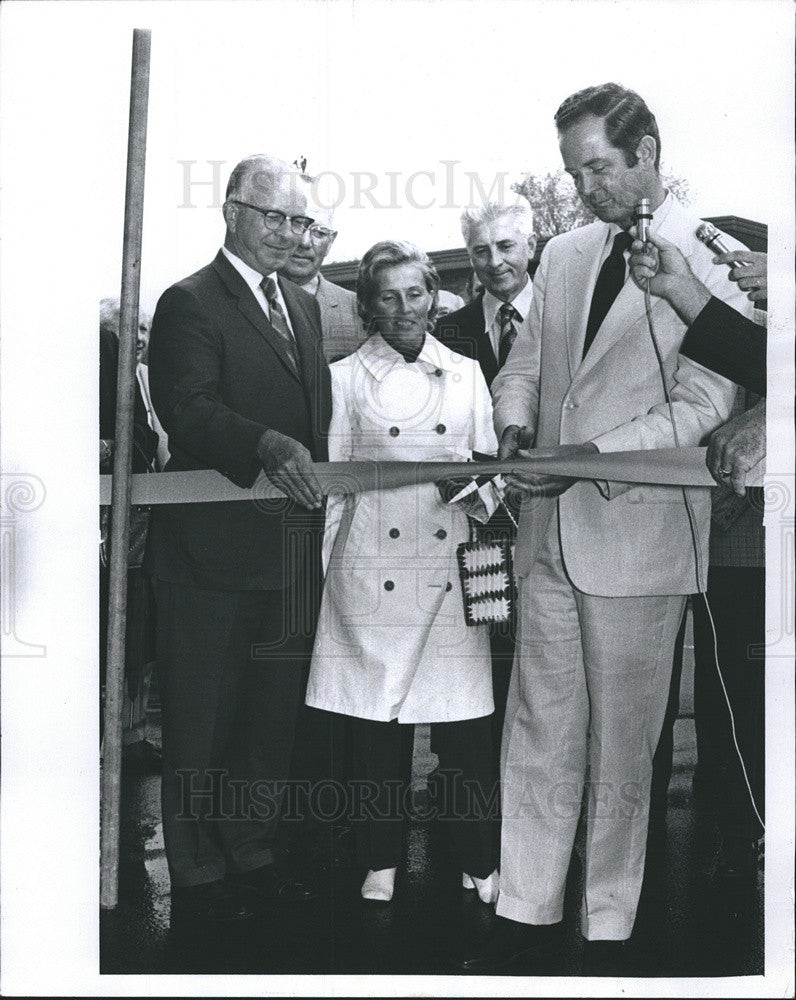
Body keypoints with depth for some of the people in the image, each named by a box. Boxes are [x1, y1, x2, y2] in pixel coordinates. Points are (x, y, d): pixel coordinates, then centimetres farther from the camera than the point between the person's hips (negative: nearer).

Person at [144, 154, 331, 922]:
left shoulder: (304, 306, 17)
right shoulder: (190, 304, -6)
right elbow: (187, 409, -21)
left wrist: (323, 471, 4)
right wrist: (267, 446, -36)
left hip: (292, 546, 7)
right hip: (214, 548, -7)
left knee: (272, 713, 17)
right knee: (201, 718, 6)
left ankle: (251, 853, 33)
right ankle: (196, 874, 20)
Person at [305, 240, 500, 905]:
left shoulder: (466, 374, 13)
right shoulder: (345, 378, 6)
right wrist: (315, 570, 4)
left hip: (452, 564, 2)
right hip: (374, 567, -1)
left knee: (464, 716, 0)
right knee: (377, 721, 3)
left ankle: (479, 861, 16)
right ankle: (381, 862, 19)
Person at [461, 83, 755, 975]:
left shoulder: (713, 258, -5)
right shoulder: (562, 254, 14)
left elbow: (707, 400, -11)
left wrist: (598, 455, -19)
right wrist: (515, 422, -1)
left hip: (638, 533, -5)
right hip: (551, 531, 5)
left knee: (621, 741, 5)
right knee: (538, 729, 9)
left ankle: (608, 930, 21)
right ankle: (527, 913, 22)